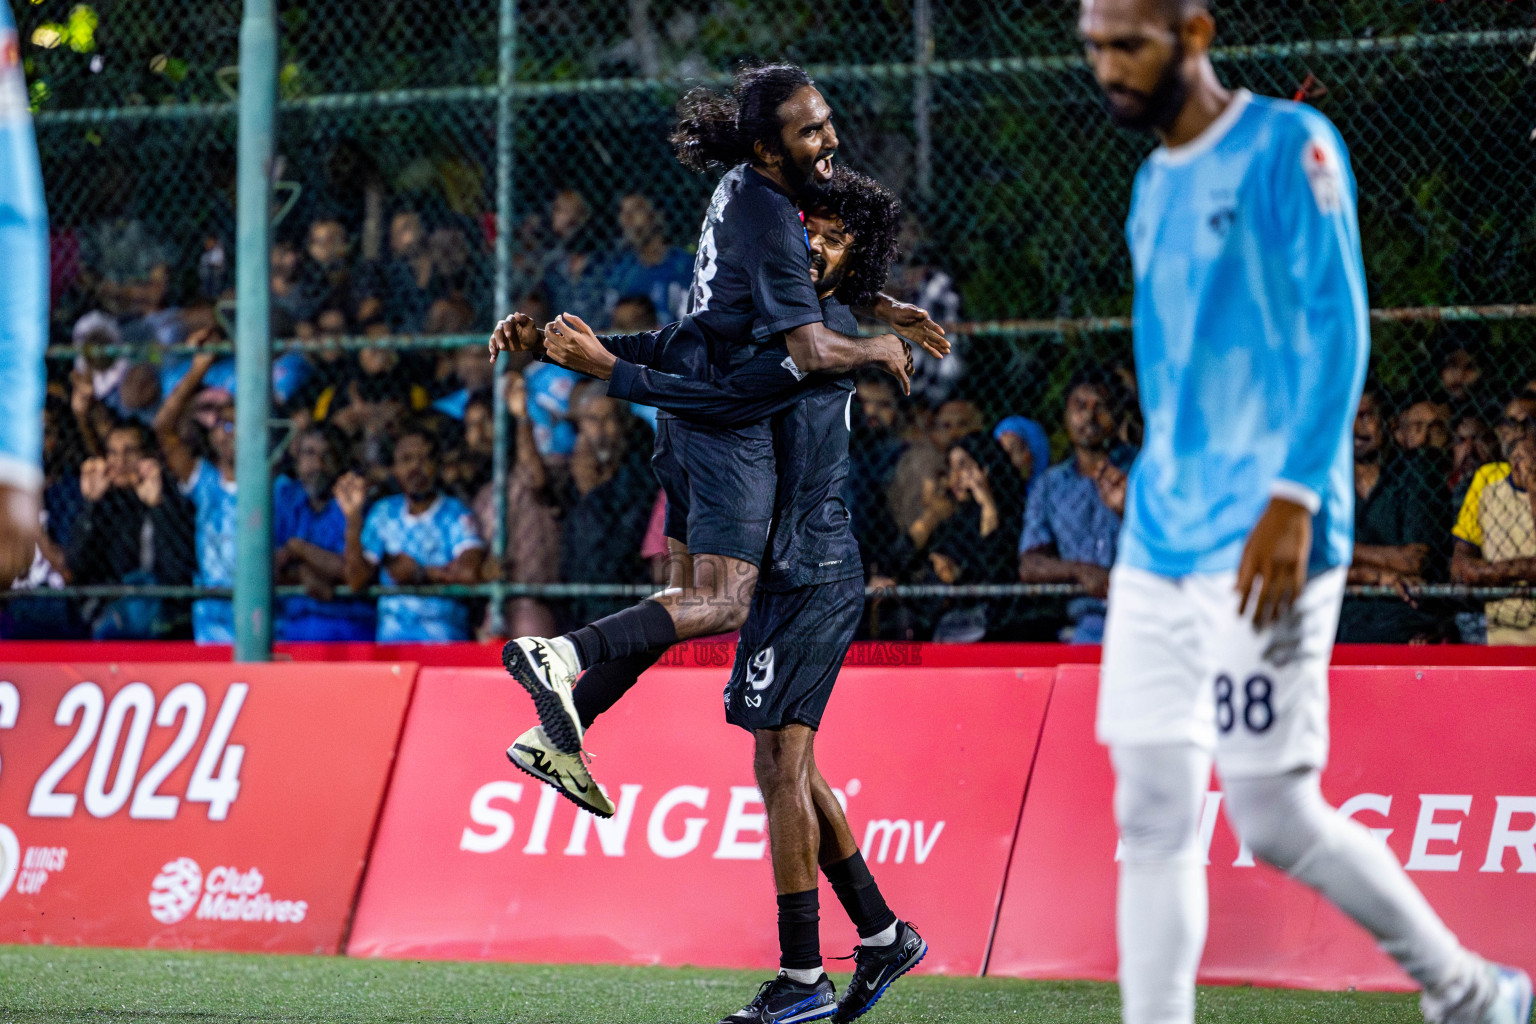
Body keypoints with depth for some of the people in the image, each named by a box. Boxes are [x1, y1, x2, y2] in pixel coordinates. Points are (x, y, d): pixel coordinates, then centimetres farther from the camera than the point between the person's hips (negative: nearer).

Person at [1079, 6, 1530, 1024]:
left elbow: (1337, 329, -14)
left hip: (1264, 547, -8)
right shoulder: (1156, 185, 17)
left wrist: (1293, 498, -22)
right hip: (1157, 549, 8)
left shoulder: (1289, 147, -7)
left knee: (1274, 814, -7)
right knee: (1154, 816, 2)